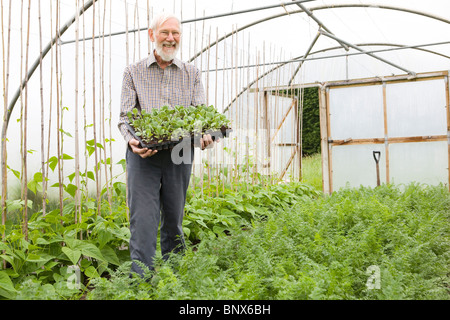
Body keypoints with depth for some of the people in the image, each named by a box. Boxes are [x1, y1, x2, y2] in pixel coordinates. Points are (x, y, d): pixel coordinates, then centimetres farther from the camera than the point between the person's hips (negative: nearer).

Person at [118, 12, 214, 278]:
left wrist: (206, 135, -20)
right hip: (143, 155, -2)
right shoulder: (134, 72, 8)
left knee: (174, 221, 10)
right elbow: (125, 116, 1)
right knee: (143, 222, -8)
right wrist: (131, 139, -21)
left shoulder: (192, 73, 12)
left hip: (179, 155, 2)